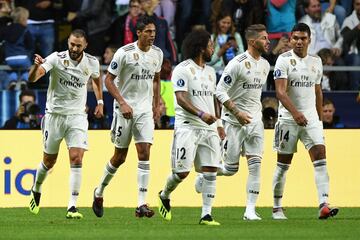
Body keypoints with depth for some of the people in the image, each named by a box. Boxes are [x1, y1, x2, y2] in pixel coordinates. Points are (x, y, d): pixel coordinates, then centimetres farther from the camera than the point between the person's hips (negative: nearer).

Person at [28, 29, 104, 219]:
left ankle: (72, 207, -15)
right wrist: (37, 66, -47)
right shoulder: (56, 59, -14)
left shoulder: (91, 63, -3)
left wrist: (100, 102, 15)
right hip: (54, 115, -1)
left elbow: (96, 79, 22)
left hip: (77, 116, 1)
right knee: (49, 161, 10)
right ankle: (36, 190, 40)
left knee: (76, 159, -14)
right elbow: (32, 78, -27)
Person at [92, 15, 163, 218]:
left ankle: (142, 204, -12)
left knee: (145, 152, -10)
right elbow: (109, 80, -8)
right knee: (120, 156, 4)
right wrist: (122, 103, -17)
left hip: (145, 109, 4)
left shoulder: (157, 54, 4)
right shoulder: (125, 53, -12)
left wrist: (157, 105, 15)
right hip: (125, 108, -3)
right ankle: (100, 191, 29)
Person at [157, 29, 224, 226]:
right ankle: (164, 196, 24)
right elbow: (181, 98, -16)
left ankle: (206, 214, -3)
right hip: (187, 127, -7)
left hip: (209, 128, 7)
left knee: (210, 171, -4)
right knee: (182, 171, -6)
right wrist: (201, 114, -29)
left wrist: (218, 124, 16)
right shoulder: (183, 69, -7)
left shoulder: (210, 72, 18)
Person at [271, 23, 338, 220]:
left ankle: (323, 205, -21)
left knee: (320, 157, -12)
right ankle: (277, 208, 17)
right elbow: (280, 91, -17)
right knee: (283, 164, 4)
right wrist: (295, 113, -29)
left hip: (311, 118, 4)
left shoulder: (316, 61, 11)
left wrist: (319, 119, 19)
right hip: (288, 119, -4)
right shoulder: (284, 60, -7)